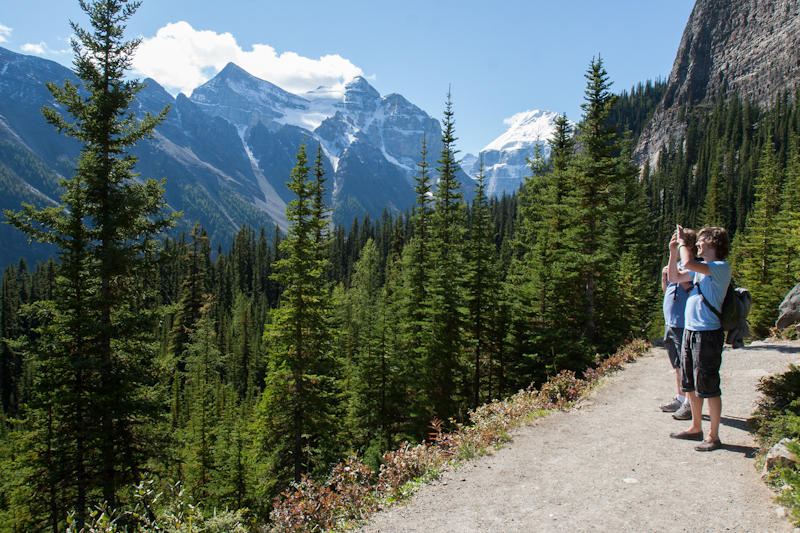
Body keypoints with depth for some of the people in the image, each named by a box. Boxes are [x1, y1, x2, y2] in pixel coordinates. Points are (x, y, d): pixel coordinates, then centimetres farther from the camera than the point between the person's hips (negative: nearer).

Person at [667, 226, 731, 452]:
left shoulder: (721, 268, -13)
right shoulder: (701, 269, 15)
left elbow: (688, 263, -28)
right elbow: (674, 278, 20)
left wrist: (682, 242, -12)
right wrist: (673, 251, 11)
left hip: (708, 334, -9)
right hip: (689, 331, 9)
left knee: (708, 387, 0)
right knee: (690, 385, 17)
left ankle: (713, 436, 12)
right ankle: (696, 428, 30)